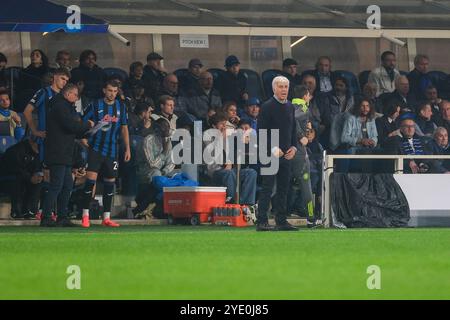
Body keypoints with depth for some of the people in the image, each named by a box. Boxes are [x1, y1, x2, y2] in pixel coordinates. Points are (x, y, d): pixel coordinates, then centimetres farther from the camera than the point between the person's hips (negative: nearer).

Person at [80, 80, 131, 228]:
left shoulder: (121, 107, 8)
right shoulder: (95, 105, -2)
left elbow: (124, 128, 14)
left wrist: (127, 149, 10)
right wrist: (83, 137, -12)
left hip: (112, 151, 4)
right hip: (95, 148, -4)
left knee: (110, 181, 5)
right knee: (91, 178, -14)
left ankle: (106, 217, 12)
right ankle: (85, 215, -9)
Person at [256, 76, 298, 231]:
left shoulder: (290, 107, 14)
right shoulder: (267, 106, -7)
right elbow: (261, 131, -10)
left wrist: (294, 147, 5)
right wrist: (273, 149, -16)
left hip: (286, 154, 7)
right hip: (271, 154, -7)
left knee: (283, 188, 8)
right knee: (267, 188, -8)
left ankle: (282, 221, 13)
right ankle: (261, 222, -8)